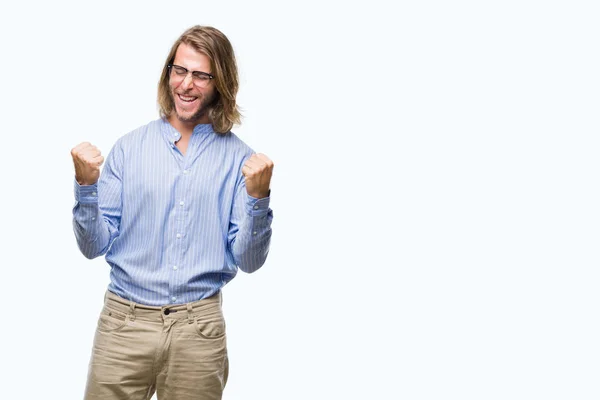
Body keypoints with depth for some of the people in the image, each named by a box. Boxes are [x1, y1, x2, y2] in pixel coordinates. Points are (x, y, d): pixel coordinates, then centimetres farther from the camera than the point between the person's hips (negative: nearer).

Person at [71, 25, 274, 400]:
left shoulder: (238, 158, 1)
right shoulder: (129, 147, 3)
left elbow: (248, 261, -1)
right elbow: (96, 246, 2)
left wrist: (257, 197, -15)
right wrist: (86, 185, -13)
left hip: (199, 328, 0)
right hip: (125, 322, 0)